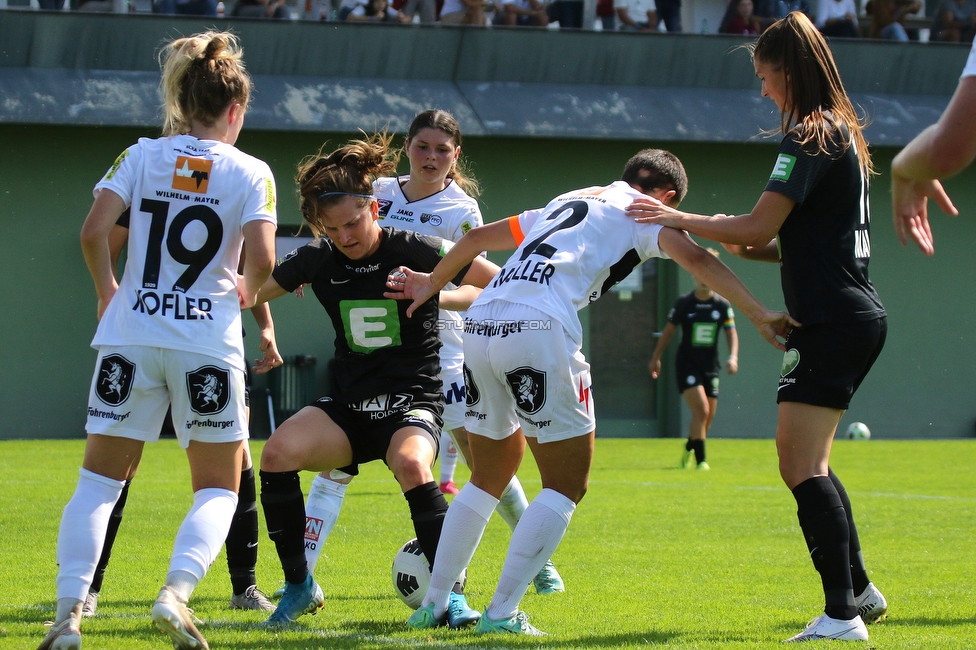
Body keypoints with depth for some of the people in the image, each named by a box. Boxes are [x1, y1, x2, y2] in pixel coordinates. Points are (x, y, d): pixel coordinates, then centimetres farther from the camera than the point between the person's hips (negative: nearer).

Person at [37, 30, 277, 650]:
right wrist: (249, 291, 9)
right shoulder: (250, 172, -1)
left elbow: (94, 231, -8)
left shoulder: (142, 156, 4)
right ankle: (177, 590, -13)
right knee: (218, 488, 11)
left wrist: (107, 290, 9)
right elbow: (262, 260, -13)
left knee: (99, 480, 10)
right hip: (209, 341, -2)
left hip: (131, 337, 2)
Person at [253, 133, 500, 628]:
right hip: (349, 405, 4)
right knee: (276, 454, -23)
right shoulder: (318, 259, 3)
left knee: (411, 464, -38)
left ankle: (452, 594, -24)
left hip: (413, 401, -4)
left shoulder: (414, 250, -8)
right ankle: (299, 587, -6)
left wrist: (440, 296, -20)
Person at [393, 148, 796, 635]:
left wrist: (433, 282, 54)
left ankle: (433, 604, 23)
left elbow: (477, 237, 39)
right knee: (567, 486, 2)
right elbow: (693, 257, -5)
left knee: (490, 477, 22)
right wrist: (758, 314, -7)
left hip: (479, 326, 8)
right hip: (539, 330, -7)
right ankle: (501, 613, -4)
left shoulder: (567, 203, 32)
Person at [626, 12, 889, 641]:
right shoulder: (843, 132, 18)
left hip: (833, 322, -10)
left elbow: (759, 226, -18)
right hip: (854, 314, 10)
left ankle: (842, 613, -19)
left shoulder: (810, 137, -13)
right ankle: (859, 589, 23)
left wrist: (683, 220, -7)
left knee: (802, 464, -13)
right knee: (805, 462, 19)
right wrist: (748, 247, 10)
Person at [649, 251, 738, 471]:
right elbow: (669, 330, 5)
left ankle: (689, 448, 35)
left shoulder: (722, 305, 1)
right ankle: (700, 459, -16)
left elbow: (731, 333, 2)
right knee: (701, 410, -19)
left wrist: (733, 357, -14)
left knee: (708, 416, 8)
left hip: (710, 366, 3)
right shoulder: (684, 303, -4)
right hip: (687, 364, -3)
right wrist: (656, 358, 8)